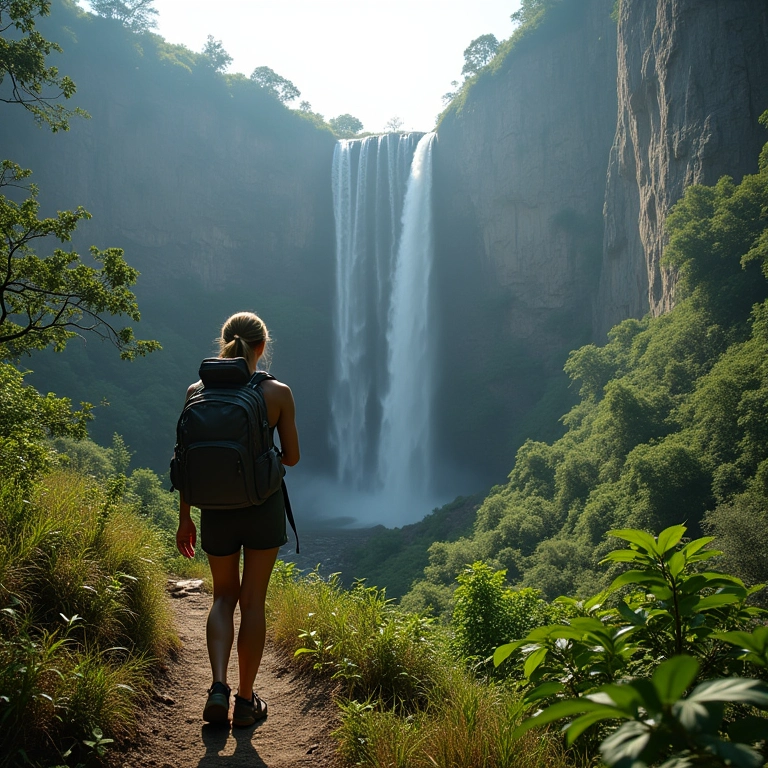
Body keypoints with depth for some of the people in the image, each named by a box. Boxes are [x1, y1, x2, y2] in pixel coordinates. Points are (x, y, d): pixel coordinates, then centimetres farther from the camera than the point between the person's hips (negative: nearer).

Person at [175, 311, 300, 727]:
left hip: (216, 507, 2)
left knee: (224, 597, 20)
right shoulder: (278, 393, -8)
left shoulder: (197, 392, -4)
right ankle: (245, 701, 21)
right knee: (253, 601, 12)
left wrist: (184, 519, 8)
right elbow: (292, 457, -3)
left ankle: (219, 687, 5)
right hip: (264, 505, -1)